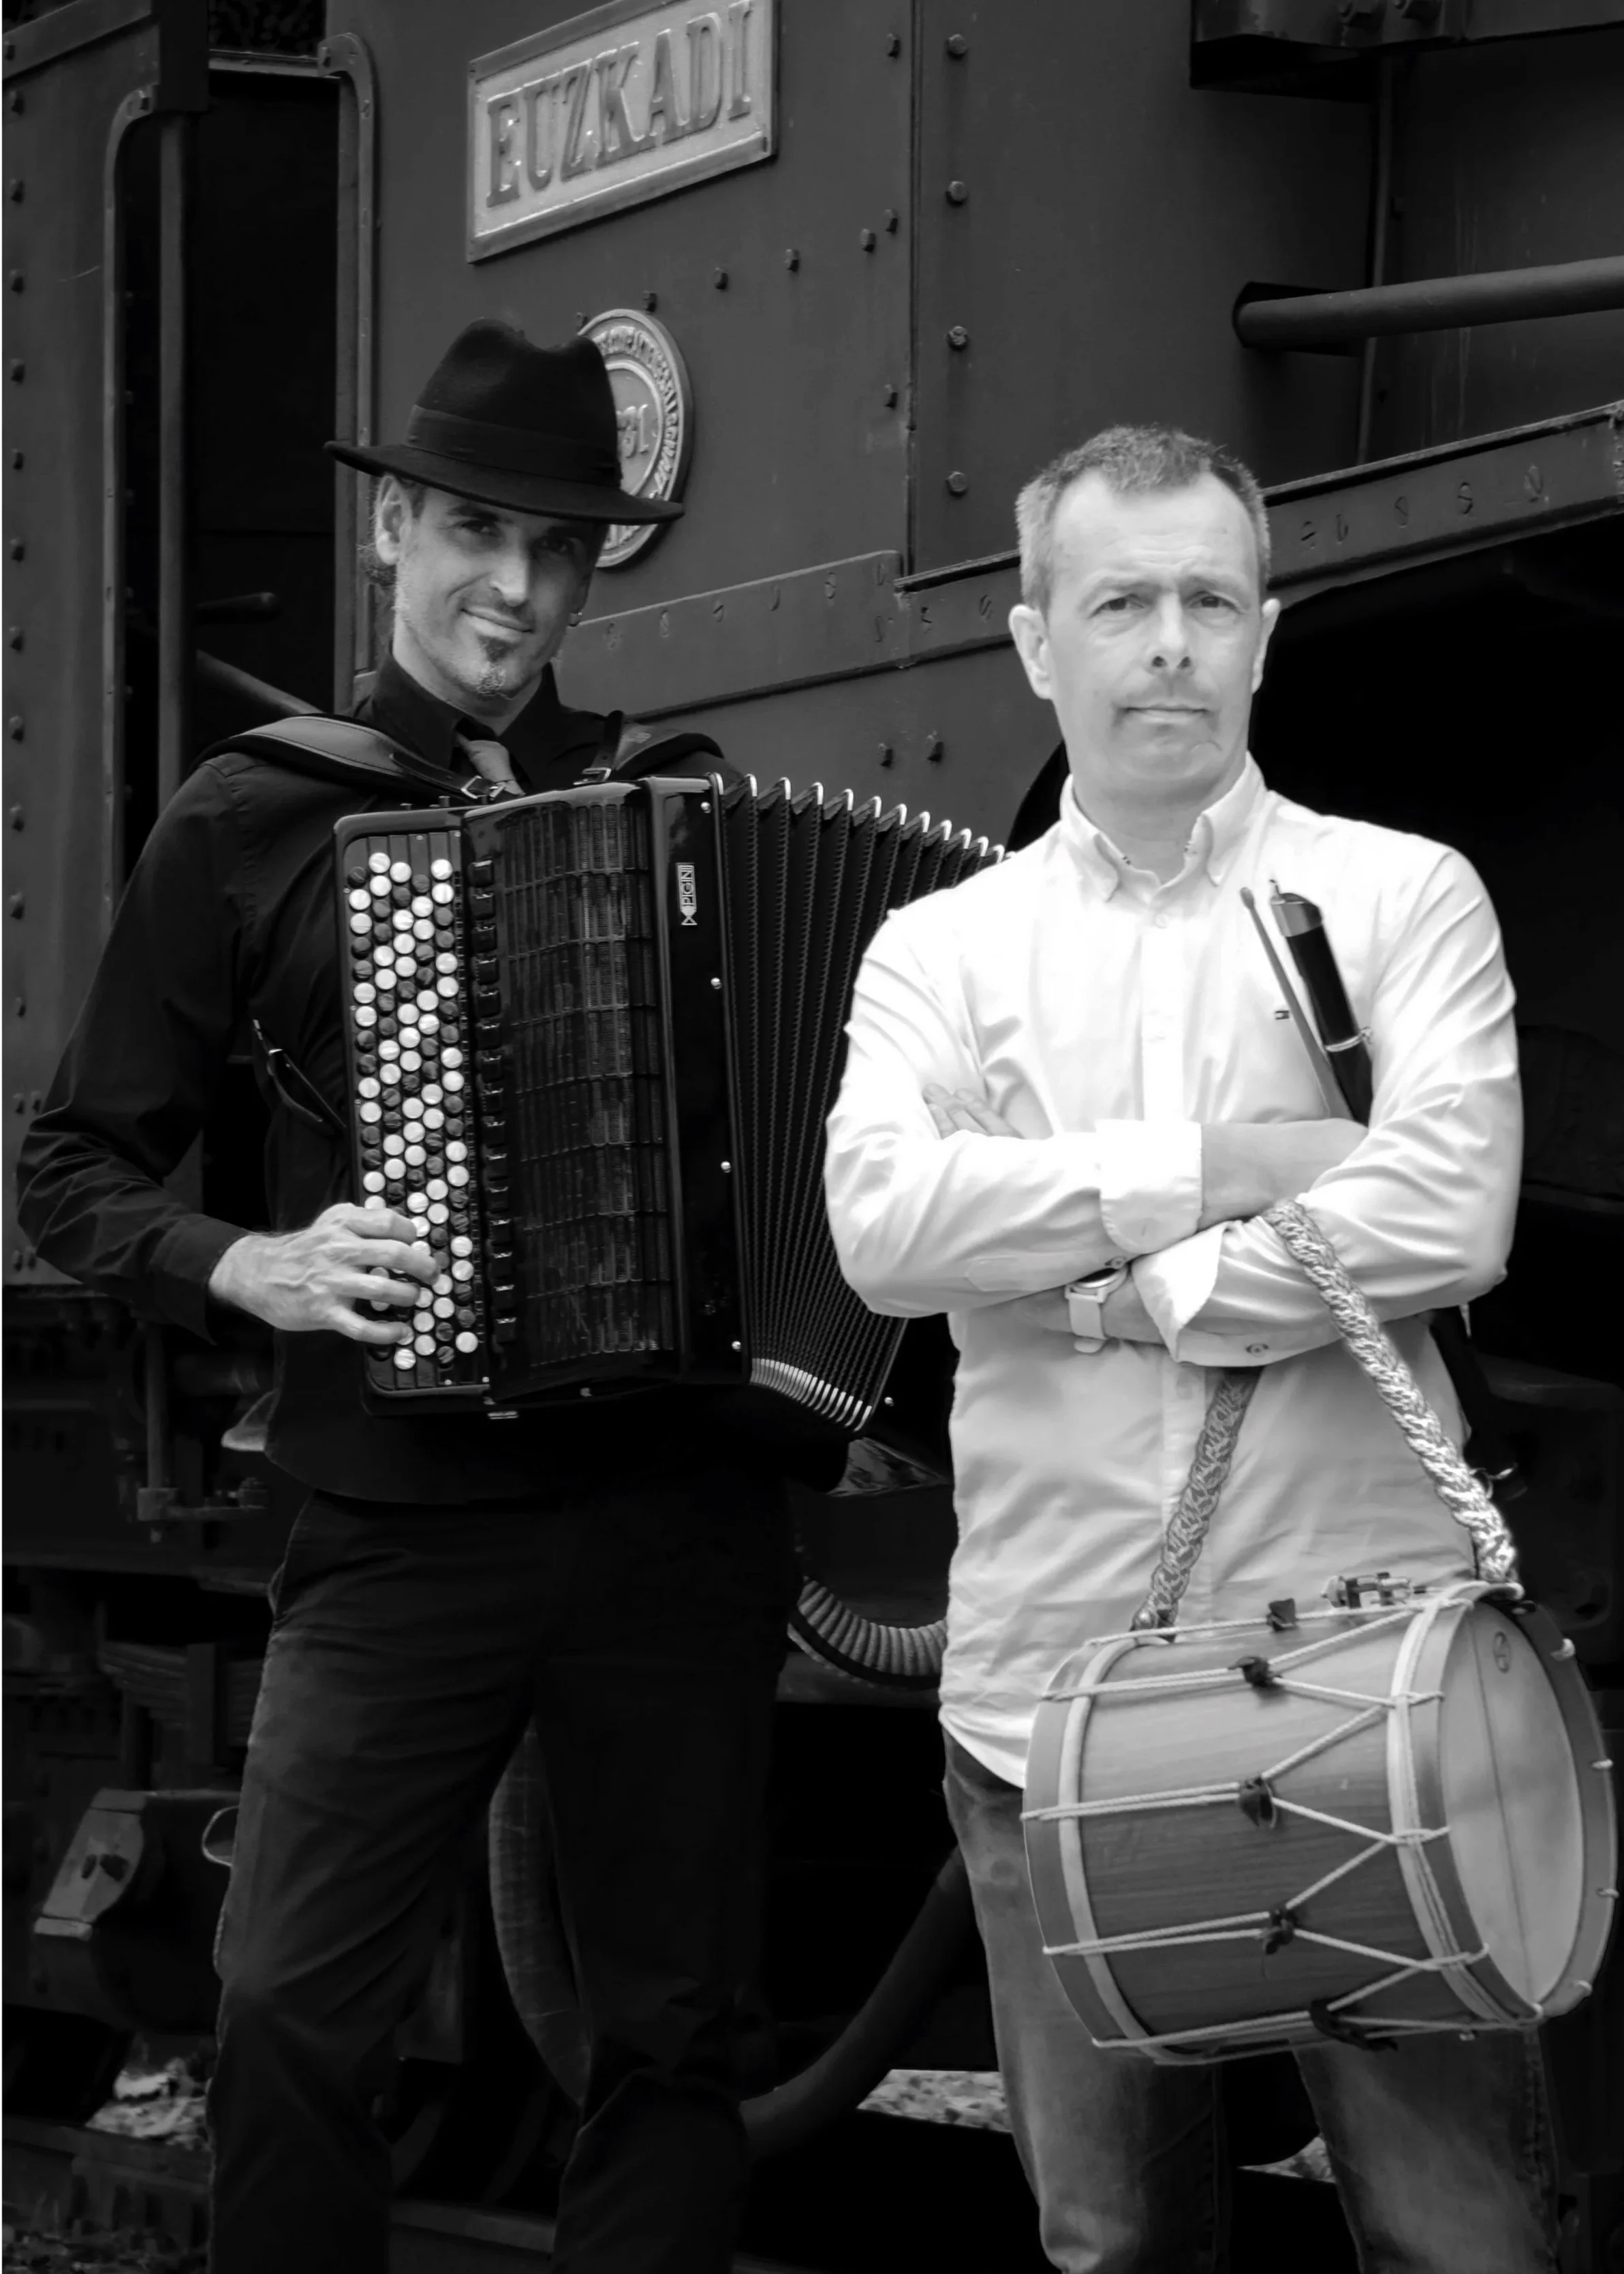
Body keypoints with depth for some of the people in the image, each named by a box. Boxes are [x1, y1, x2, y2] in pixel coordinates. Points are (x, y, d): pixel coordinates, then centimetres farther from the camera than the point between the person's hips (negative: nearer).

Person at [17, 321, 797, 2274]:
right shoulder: (257, 818, 4)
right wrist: (253, 1269, -12)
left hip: (680, 1512, 2)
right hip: (401, 1529, -2)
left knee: (672, 2024, 6)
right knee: (288, 2019, -10)